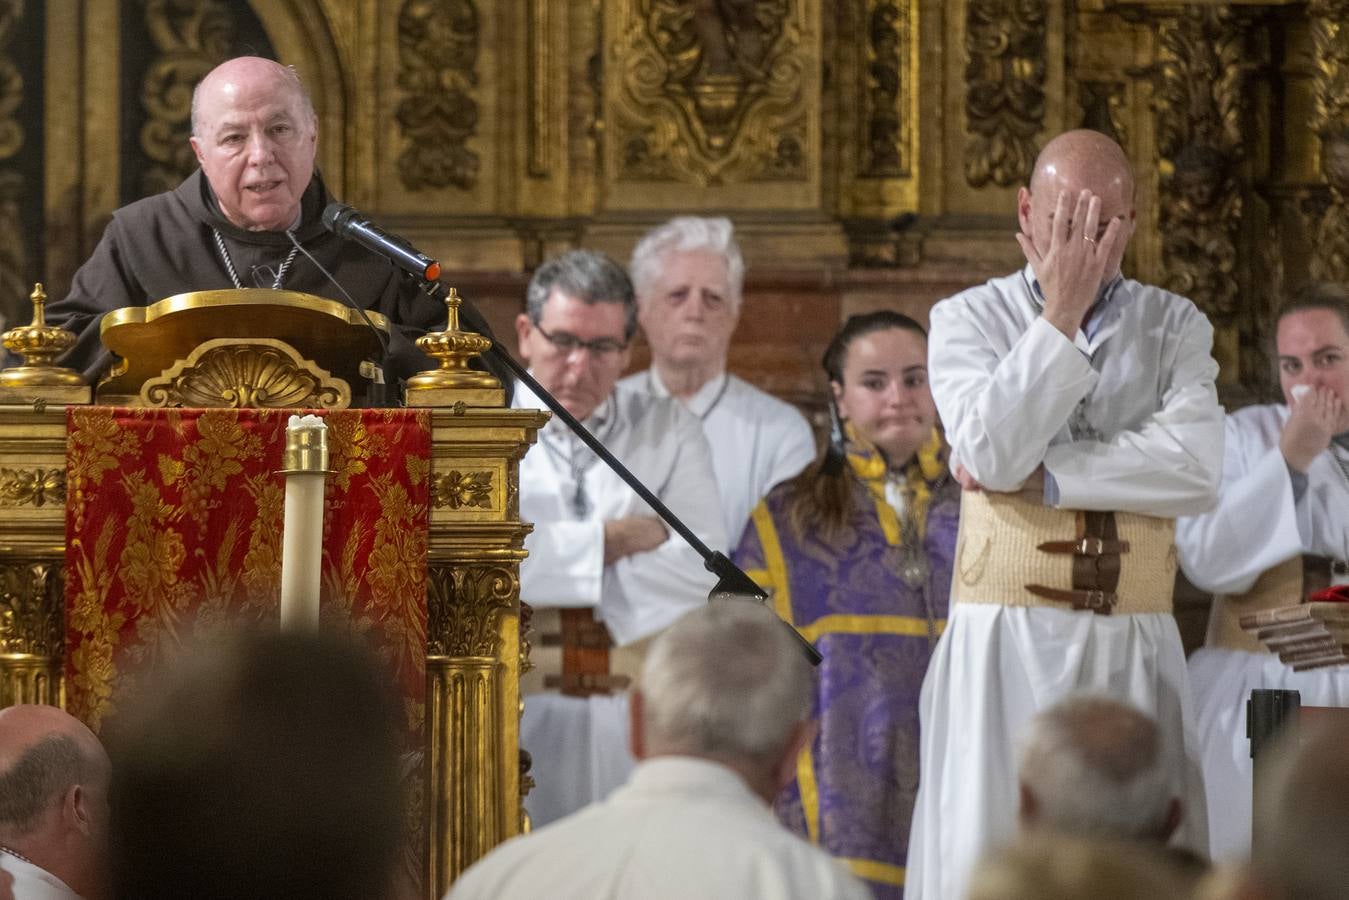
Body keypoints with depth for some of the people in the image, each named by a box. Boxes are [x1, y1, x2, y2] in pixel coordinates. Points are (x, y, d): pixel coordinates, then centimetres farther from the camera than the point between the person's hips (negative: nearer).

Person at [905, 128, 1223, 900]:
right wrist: (1060, 316, -10)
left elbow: (1197, 468, -8)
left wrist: (1036, 473, -10)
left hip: (1134, 653, 1)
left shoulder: (1175, 327, 10)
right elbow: (992, 454, -12)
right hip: (1006, 647, -1)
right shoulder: (970, 320, 6)